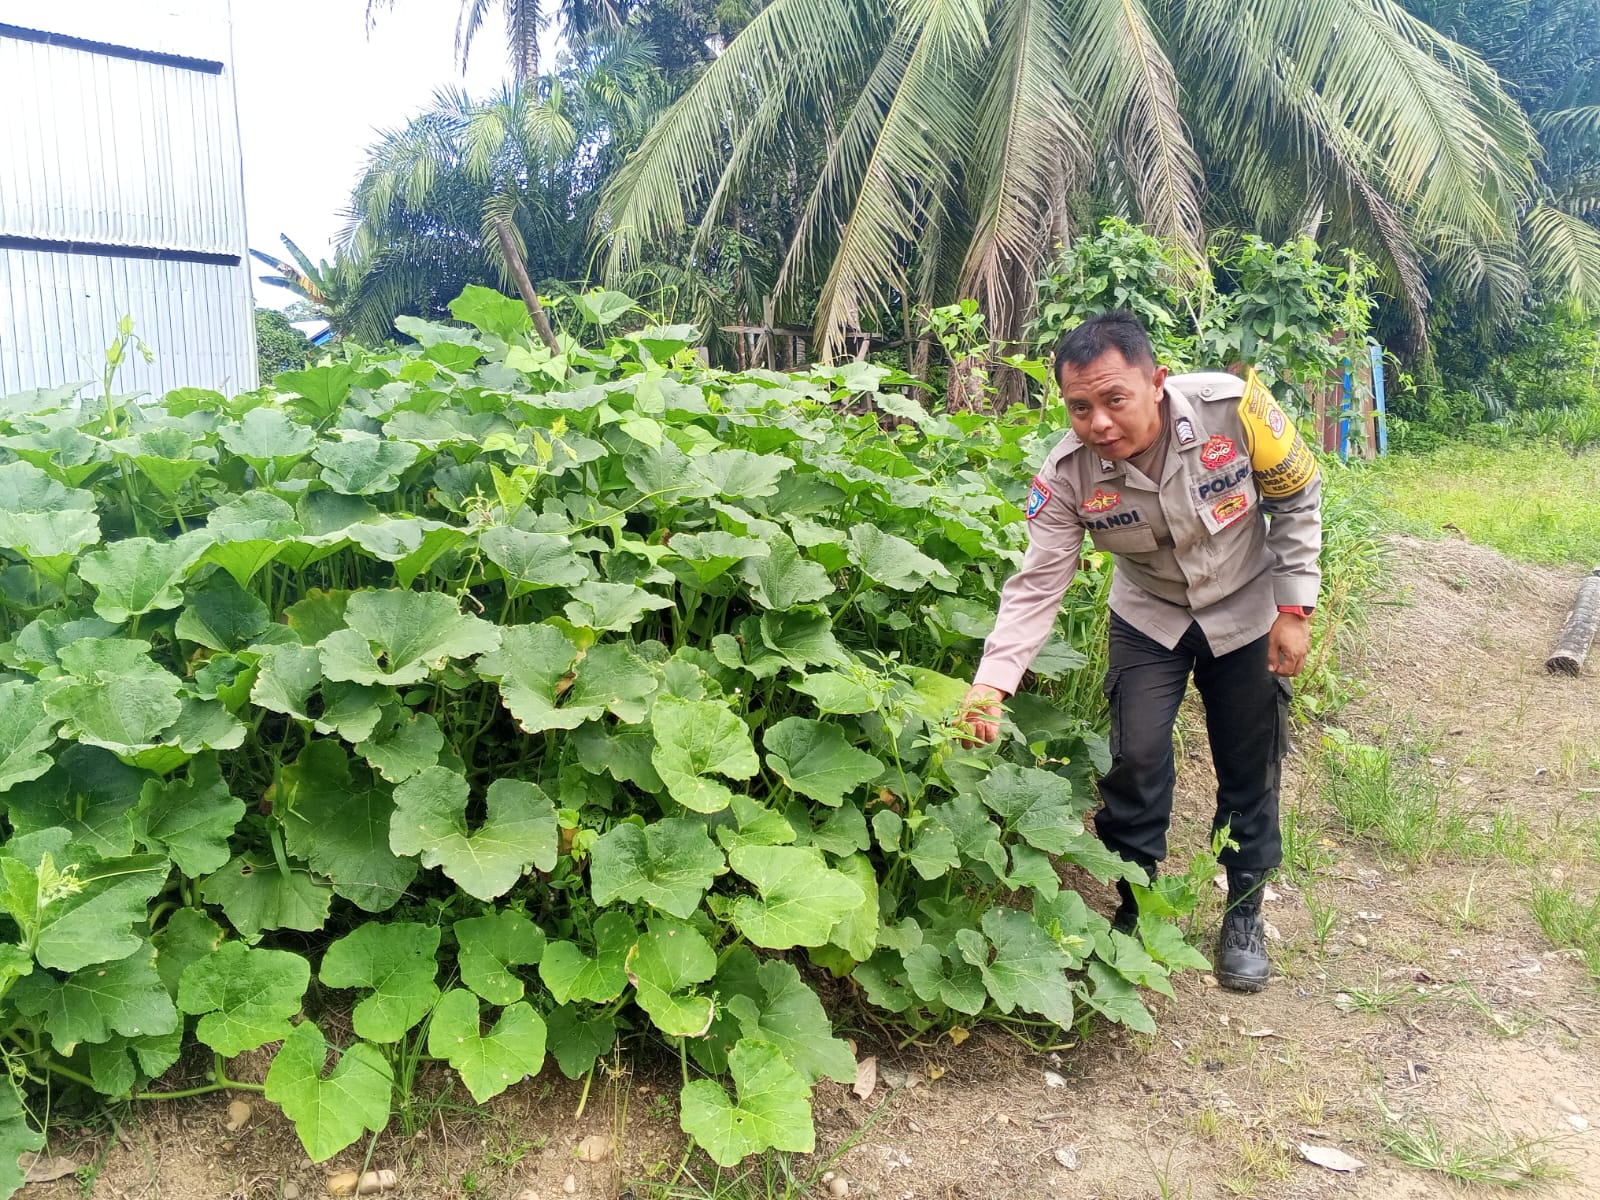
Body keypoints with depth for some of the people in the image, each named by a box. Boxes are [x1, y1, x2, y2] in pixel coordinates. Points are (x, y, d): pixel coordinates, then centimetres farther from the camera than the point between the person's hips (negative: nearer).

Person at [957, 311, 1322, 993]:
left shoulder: (1234, 408, -30)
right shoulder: (1067, 474, -27)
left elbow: (1297, 499, -13)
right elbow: (1037, 586, -25)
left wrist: (1294, 609, -13)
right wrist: (991, 684, -38)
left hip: (1248, 609, 0)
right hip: (1149, 617, 0)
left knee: (1250, 766, 7)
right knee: (1137, 758, -6)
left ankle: (1244, 912, 28)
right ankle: (1135, 909, 17)